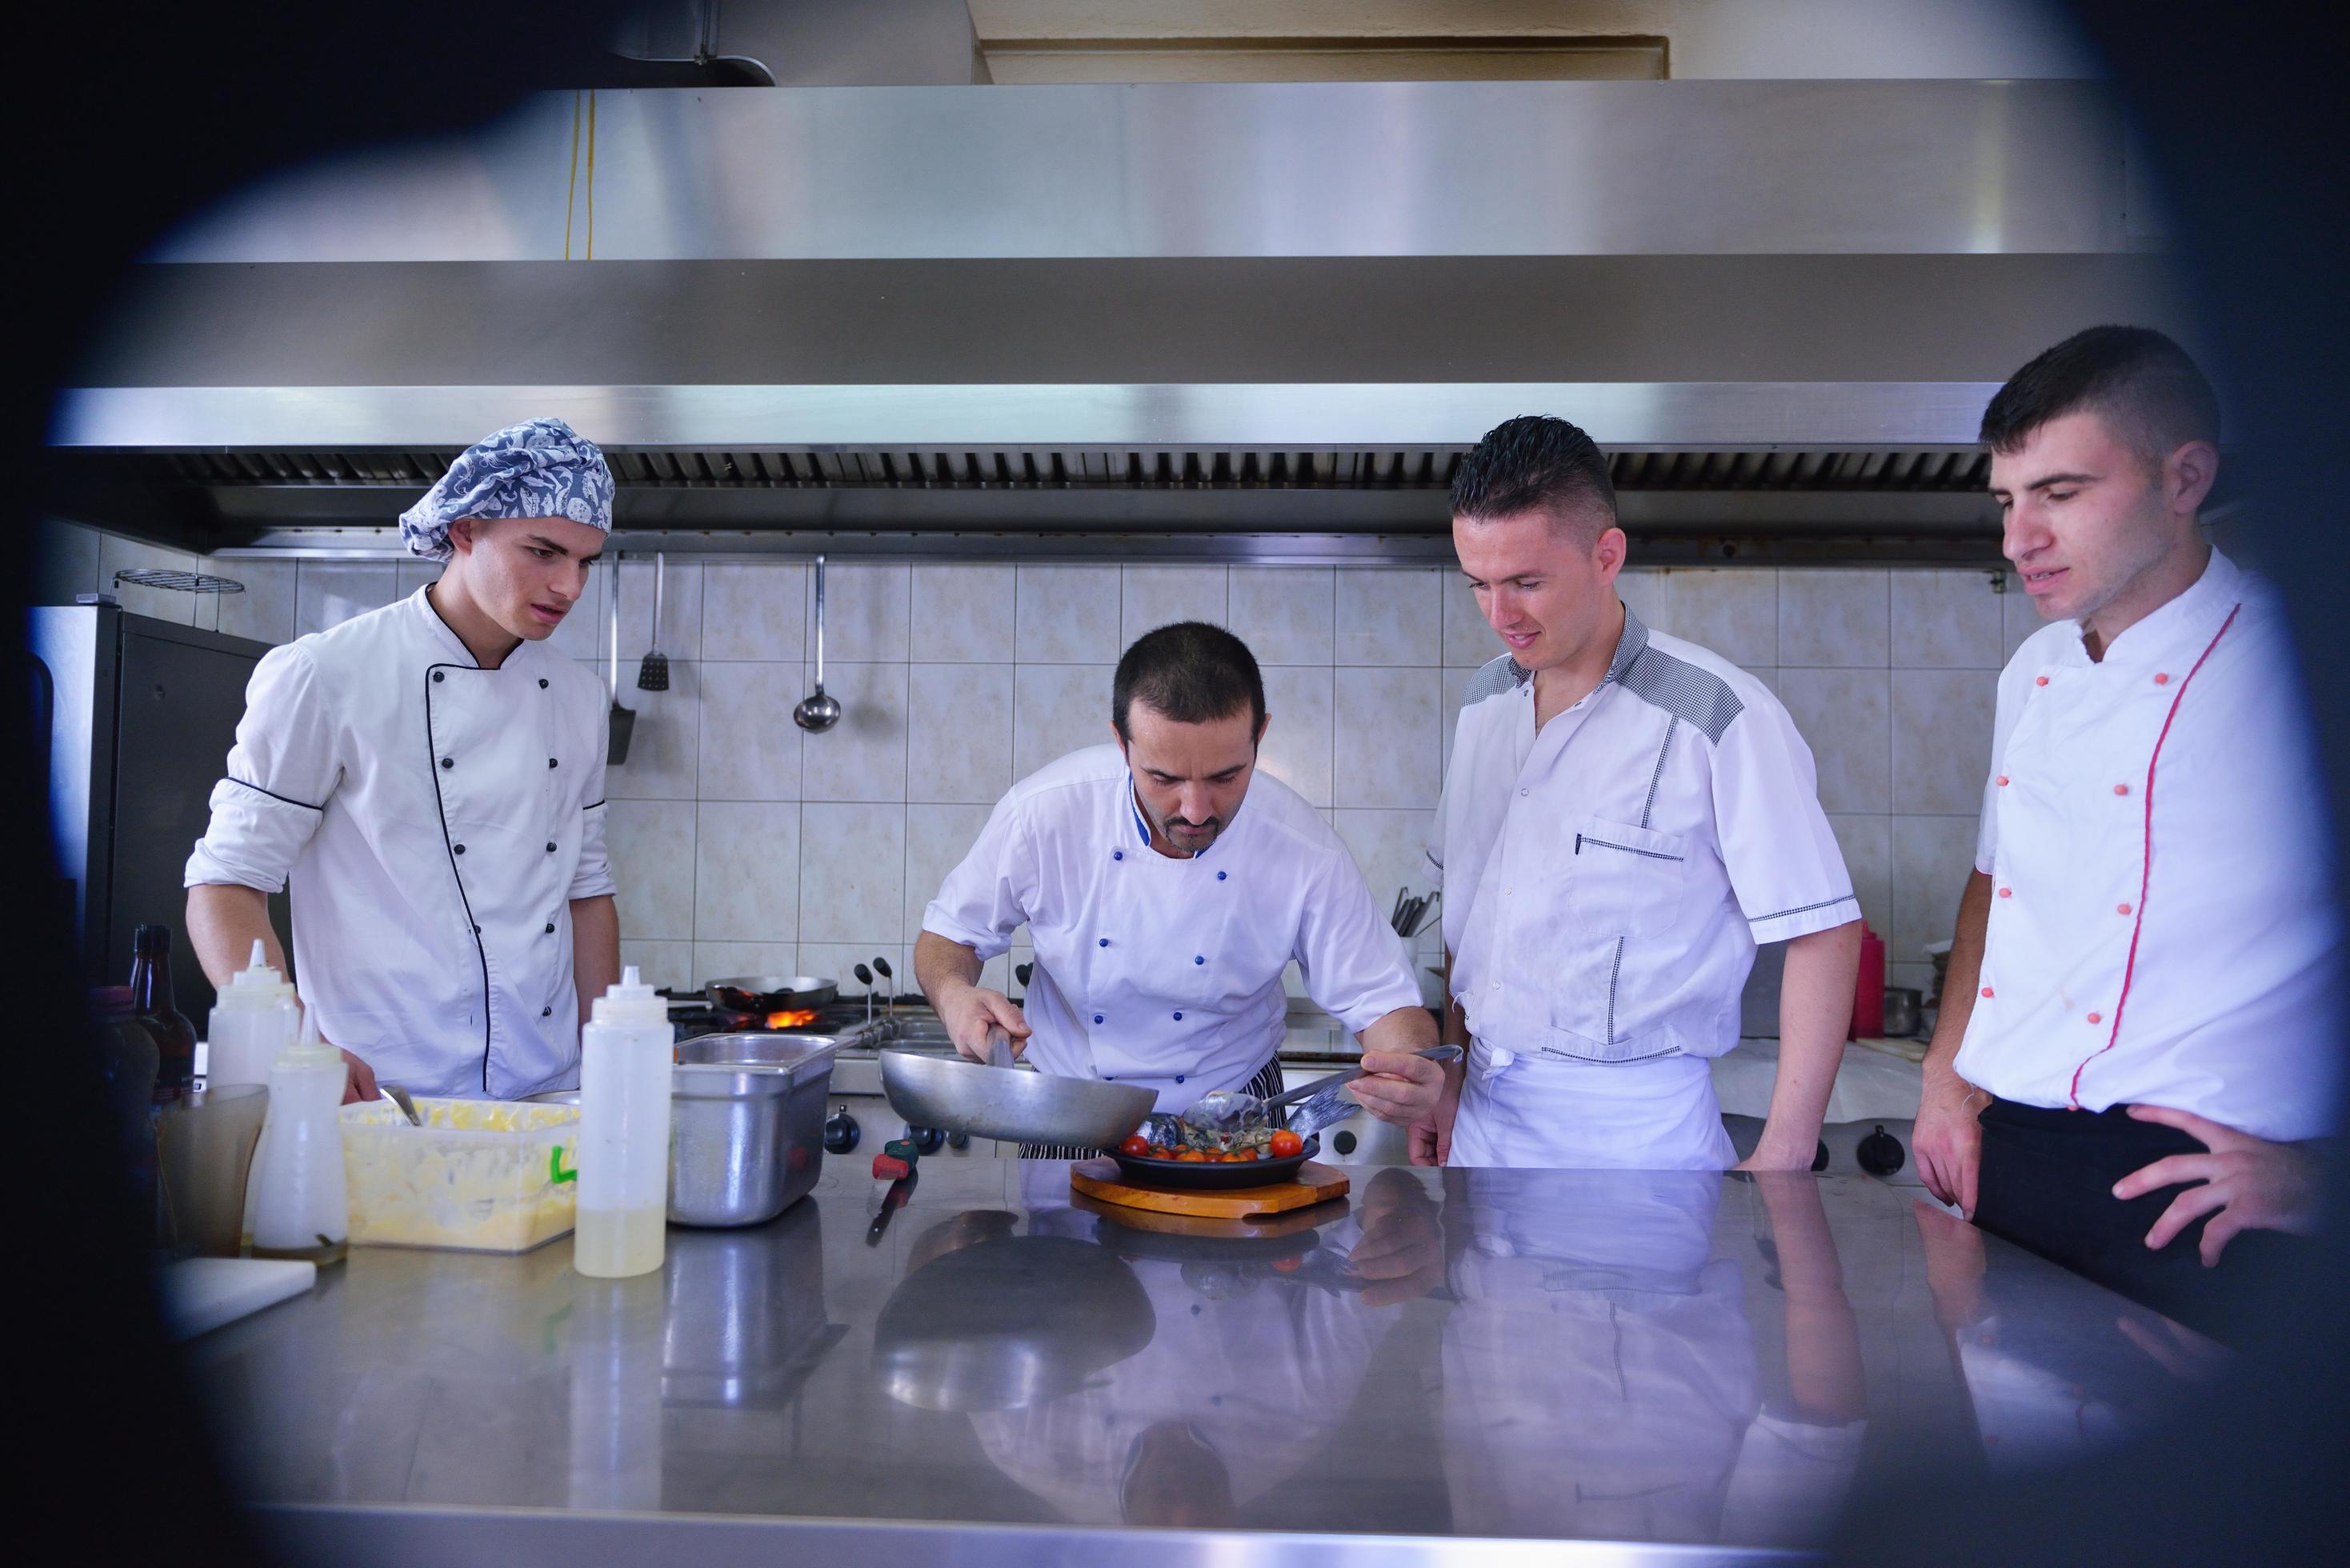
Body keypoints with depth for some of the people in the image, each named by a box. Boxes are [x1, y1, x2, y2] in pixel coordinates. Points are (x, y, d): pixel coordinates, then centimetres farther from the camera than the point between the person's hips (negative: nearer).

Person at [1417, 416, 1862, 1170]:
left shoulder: (1724, 717, -15)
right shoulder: (1484, 703, 5)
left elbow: (1825, 933, -14)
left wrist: (1783, 1158, -15)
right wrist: (1448, 1076, 11)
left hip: (1631, 1129, -5)